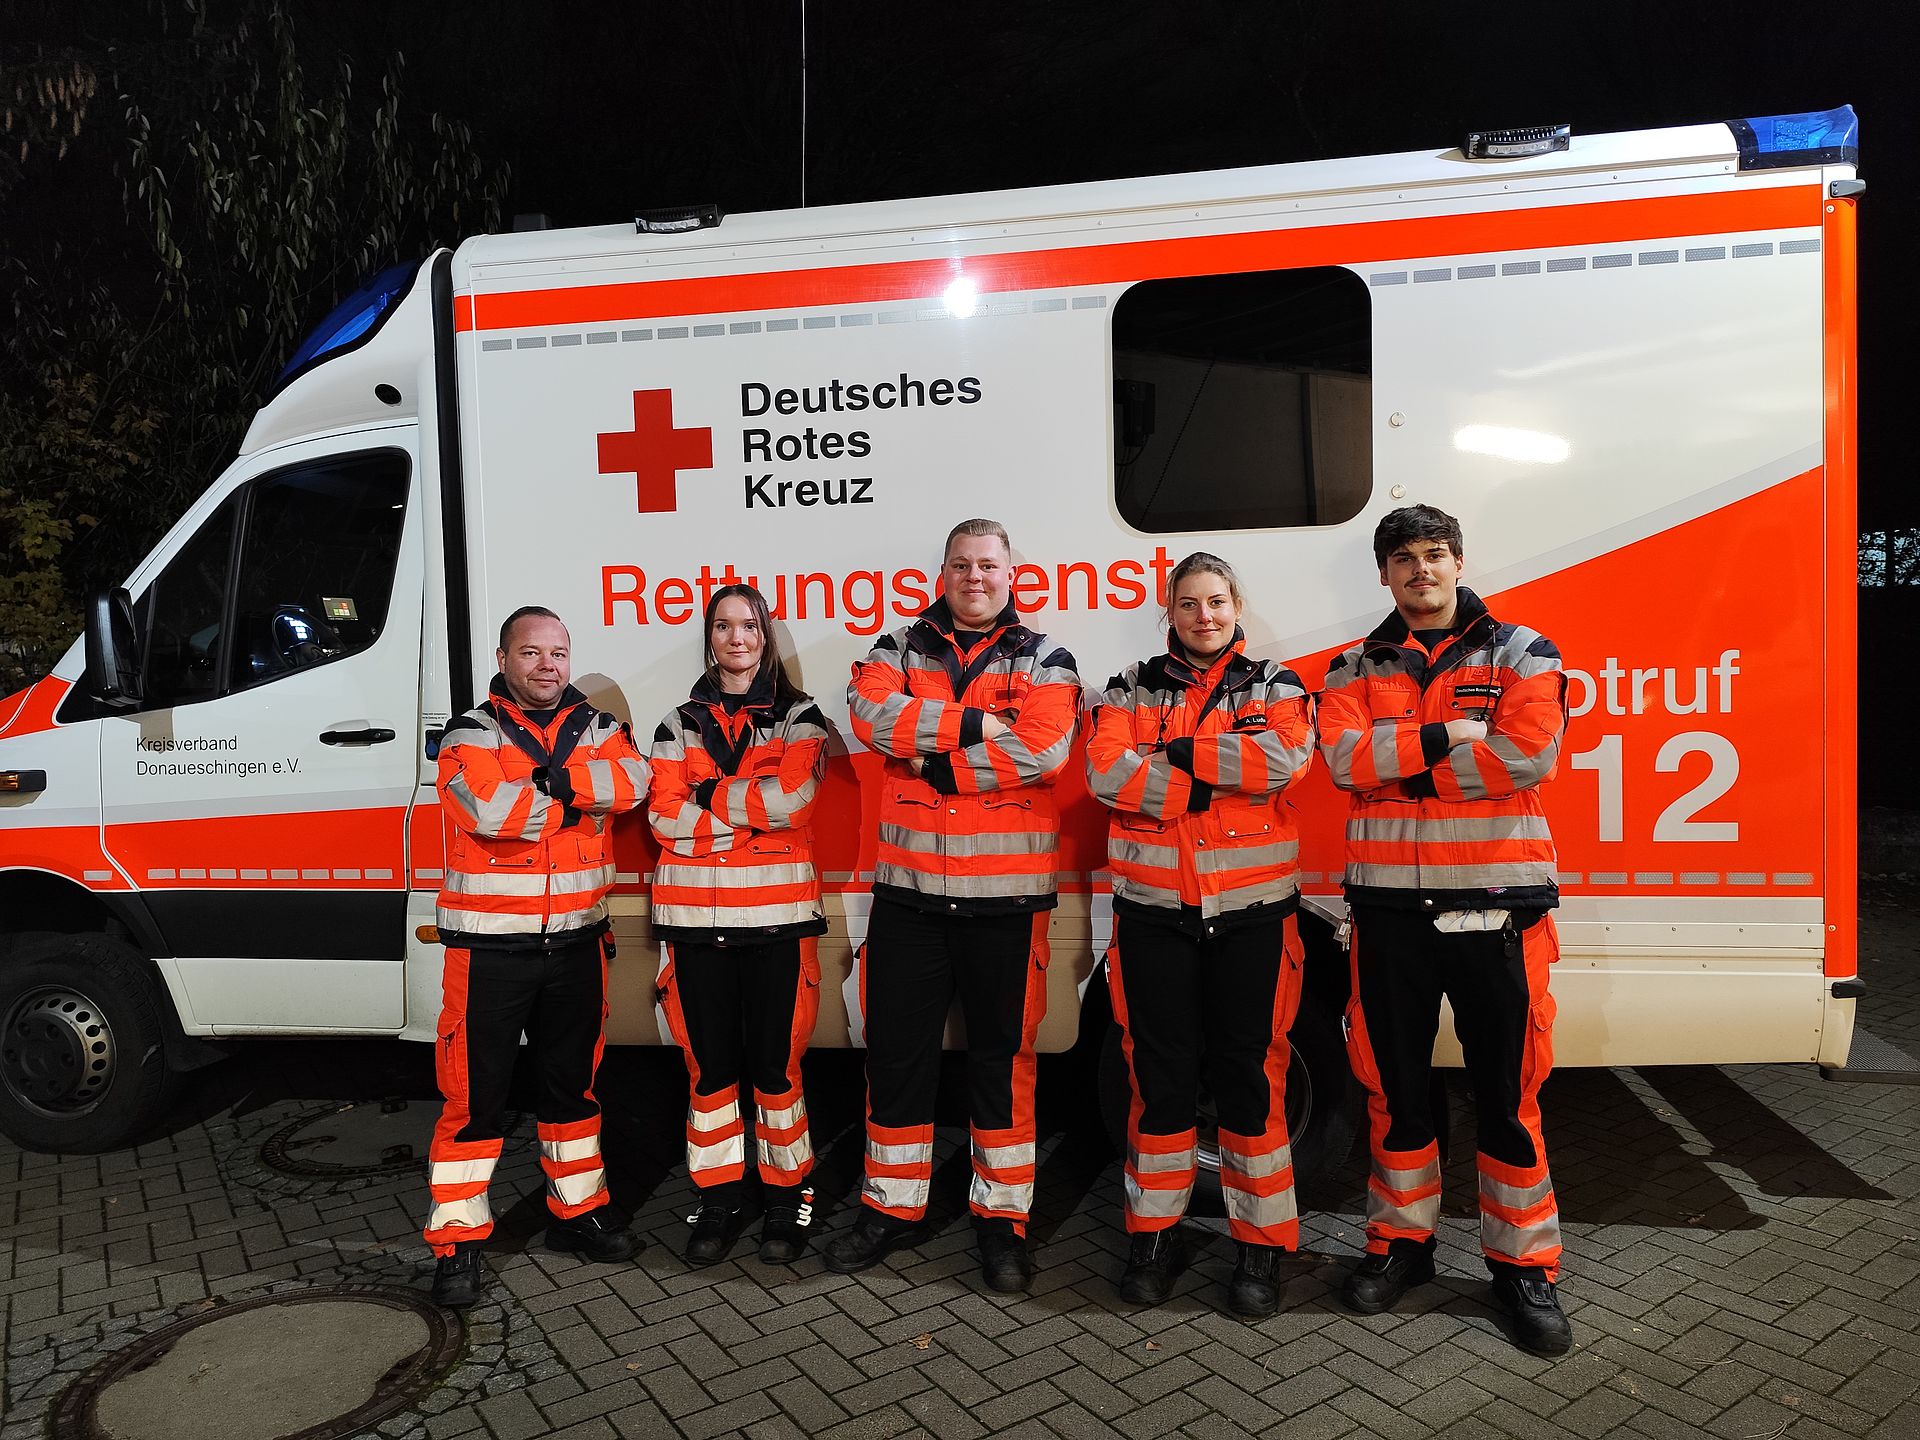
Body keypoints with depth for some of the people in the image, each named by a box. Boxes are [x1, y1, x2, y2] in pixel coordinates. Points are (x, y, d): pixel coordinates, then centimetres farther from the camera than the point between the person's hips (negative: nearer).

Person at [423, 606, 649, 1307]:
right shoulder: (471, 735, -4)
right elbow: (489, 810, -23)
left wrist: (547, 780, -21)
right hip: (491, 944, -4)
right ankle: (458, 1241, 15)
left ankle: (577, 1211, 32)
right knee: (476, 1093, 2)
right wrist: (576, 799, -13)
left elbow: (631, 780, -13)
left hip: (577, 940, 4)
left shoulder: (597, 727, 8)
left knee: (573, 1083, 16)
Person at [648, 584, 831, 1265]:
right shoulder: (679, 725, 13)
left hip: (777, 913, -2)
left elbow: (793, 796, -12)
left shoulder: (799, 717, 6)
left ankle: (786, 1195, 18)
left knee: (775, 1065, 2)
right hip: (696, 916, 2)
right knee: (710, 1064, 7)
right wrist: (754, 811, -7)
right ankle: (719, 1197, 21)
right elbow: (664, 817, -1)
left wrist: (705, 796, -6)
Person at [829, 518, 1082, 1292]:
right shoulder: (898, 649, 10)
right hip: (908, 887, 2)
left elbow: (1042, 748, -14)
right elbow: (871, 714, -11)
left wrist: (932, 756, -12)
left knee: (1003, 1056, 7)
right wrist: (975, 723, -15)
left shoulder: (1044, 661, 4)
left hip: (1006, 893, -2)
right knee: (896, 1049, 10)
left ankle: (1002, 1216, 22)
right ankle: (892, 1205, 27)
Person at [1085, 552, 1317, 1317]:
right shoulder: (1131, 688, 9)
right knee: (1160, 1075, 7)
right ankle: (1153, 1232, 22)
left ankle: (1261, 1242, 19)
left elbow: (1282, 758, -14)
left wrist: (1176, 751, -12)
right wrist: (1212, 780, -13)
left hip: (1251, 908, -1)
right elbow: (1107, 772, -9)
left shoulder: (1274, 685, 7)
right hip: (1154, 908, 1)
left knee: (1250, 1075, 5)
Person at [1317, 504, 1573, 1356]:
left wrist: (1398, 765, -11)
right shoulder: (1355, 669, 9)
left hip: (1494, 903, -2)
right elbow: (1343, 756, -8)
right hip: (1388, 903, 2)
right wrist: (1441, 740, -16)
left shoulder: (1520, 655, 3)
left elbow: (1528, 753, -14)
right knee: (1394, 1085, 11)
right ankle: (1401, 1240, 28)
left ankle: (1523, 1265, 21)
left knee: (1506, 1092, 6)